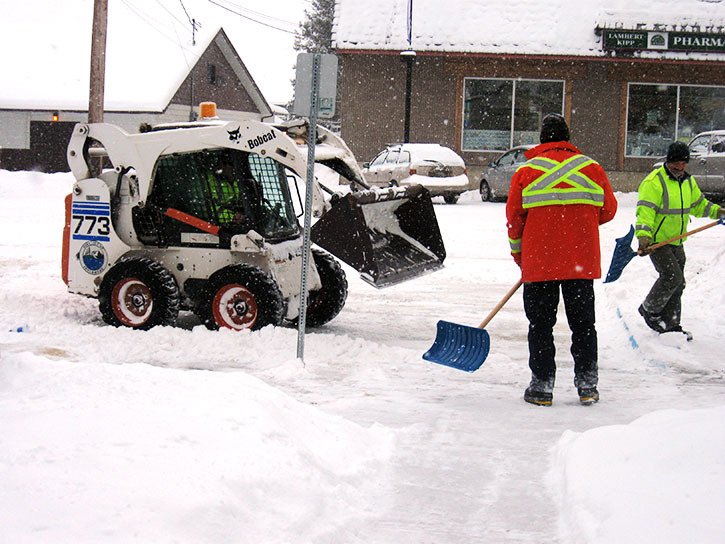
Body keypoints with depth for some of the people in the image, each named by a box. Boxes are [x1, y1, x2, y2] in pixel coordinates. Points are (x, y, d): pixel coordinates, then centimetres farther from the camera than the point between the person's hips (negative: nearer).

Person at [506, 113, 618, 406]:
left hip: (539, 261, -2)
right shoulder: (591, 168, 2)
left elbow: (514, 217, 0)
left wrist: (518, 253, 14)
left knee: (541, 324, 7)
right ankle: (587, 385, 15)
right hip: (582, 261, 2)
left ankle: (542, 386, 8)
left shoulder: (526, 171, -4)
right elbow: (608, 209, 10)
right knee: (583, 323, 12)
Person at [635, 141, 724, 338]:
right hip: (656, 241, -8)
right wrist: (643, 237, -36)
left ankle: (670, 324, 22)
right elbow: (645, 211, -23)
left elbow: (698, 205, 24)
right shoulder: (654, 181, -17)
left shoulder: (688, 181, 9)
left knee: (677, 284, 11)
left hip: (676, 242, 8)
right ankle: (649, 310, 3)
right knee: (672, 276, -18)